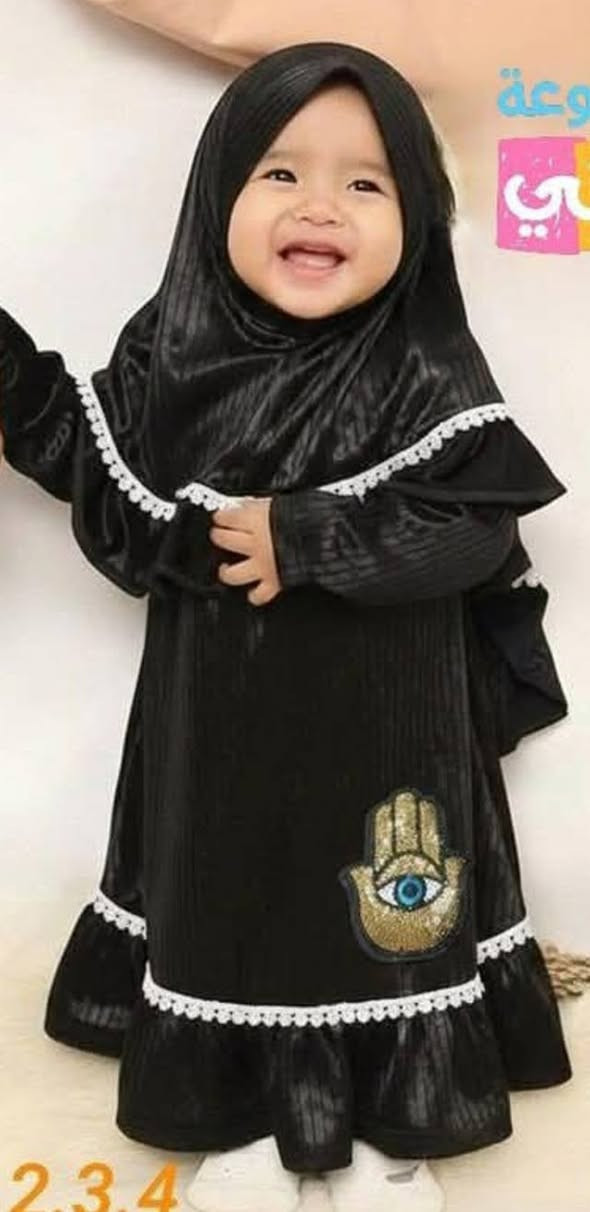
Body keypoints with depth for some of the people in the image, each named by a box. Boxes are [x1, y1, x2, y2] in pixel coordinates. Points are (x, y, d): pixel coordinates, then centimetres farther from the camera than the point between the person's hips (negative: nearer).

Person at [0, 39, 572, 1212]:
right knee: (227, 906, 16)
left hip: (378, 719, -2)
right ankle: (245, 1118, 40)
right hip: (218, 713, 3)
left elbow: (476, 523, -18)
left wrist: (304, 537, -24)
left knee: (374, 925, 12)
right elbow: (101, 471, 7)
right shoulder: (176, 354, -2)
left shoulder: (426, 375, -12)